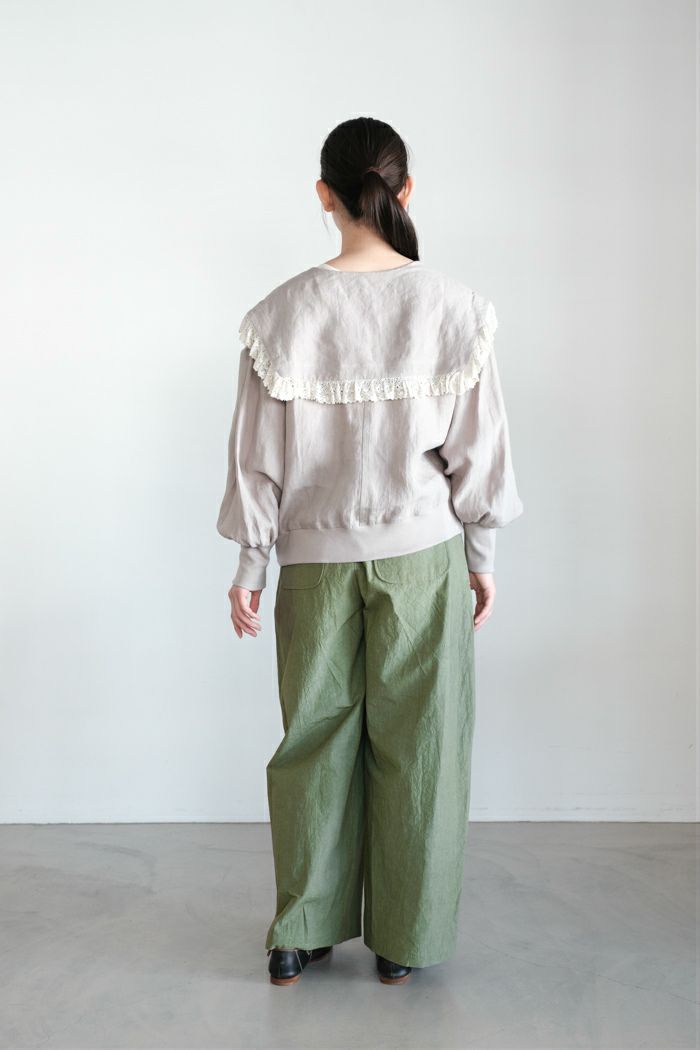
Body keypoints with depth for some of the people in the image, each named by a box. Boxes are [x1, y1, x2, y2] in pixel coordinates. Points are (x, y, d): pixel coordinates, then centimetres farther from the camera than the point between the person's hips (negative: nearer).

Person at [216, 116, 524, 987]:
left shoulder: (284, 313, -8)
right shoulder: (453, 307, -8)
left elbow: (258, 456, -4)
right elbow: (478, 446, -3)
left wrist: (250, 565, 5)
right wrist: (481, 554, 8)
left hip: (317, 558, 1)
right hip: (423, 556, -1)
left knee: (314, 741, 14)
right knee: (418, 745, 11)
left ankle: (299, 937, 25)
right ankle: (403, 943, 22)